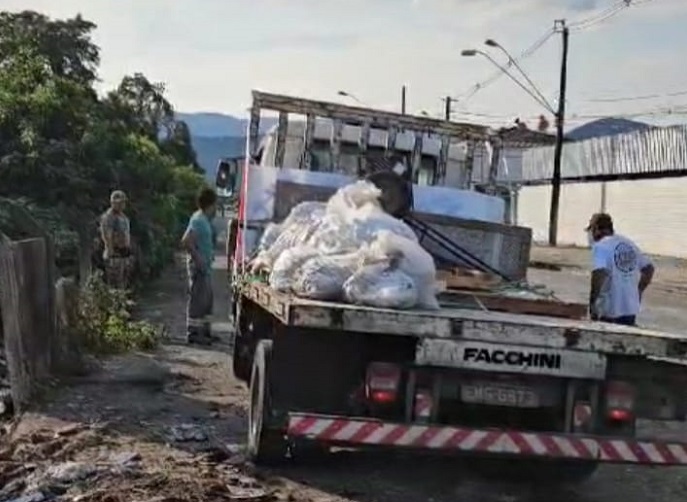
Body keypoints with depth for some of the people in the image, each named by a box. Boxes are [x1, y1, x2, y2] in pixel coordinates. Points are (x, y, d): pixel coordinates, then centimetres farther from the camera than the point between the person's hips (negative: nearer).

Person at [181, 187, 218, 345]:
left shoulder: (205, 219, 13)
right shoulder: (198, 219, -17)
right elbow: (186, 241, -25)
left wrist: (209, 254, 12)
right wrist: (198, 258, -21)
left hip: (206, 265, 10)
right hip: (199, 265, -10)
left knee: (206, 299, 16)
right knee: (197, 299, -5)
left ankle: (204, 331, 25)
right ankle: (193, 333, 1)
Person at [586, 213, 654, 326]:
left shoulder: (600, 246, -11)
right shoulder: (629, 244, 12)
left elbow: (599, 274, -26)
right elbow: (649, 268, 16)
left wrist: (592, 301, -18)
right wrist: (638, 292, 21)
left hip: (609, 310, -6)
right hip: (631, 308, 7)